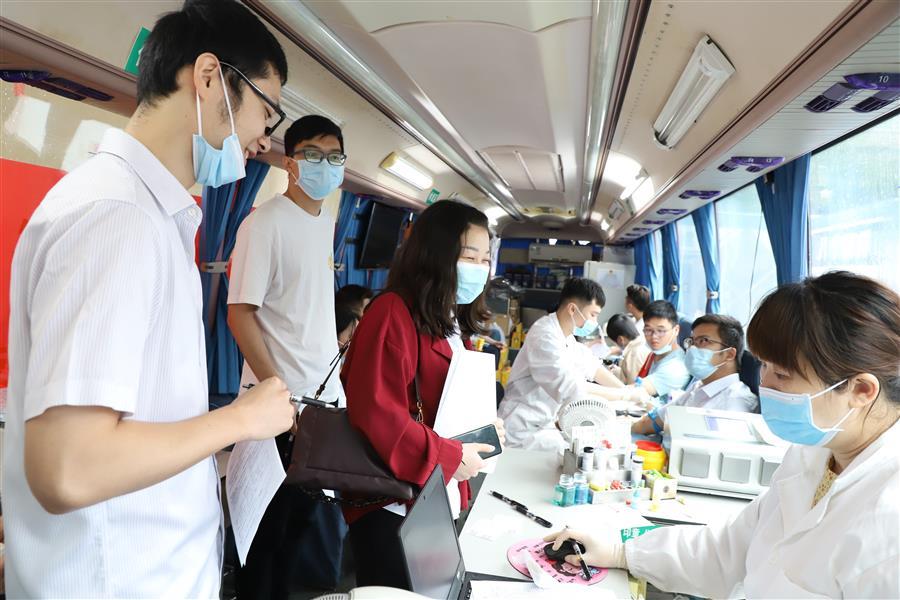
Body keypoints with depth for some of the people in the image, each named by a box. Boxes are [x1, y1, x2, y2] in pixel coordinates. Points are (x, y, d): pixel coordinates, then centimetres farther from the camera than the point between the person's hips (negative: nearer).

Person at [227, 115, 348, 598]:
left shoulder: (328, 220, 11)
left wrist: (336, 365, 14)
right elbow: (240, 314, -13)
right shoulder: (265, 223, -12)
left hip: (327, 392, 7)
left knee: (314, 508, 16)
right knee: (271, 516, 8)